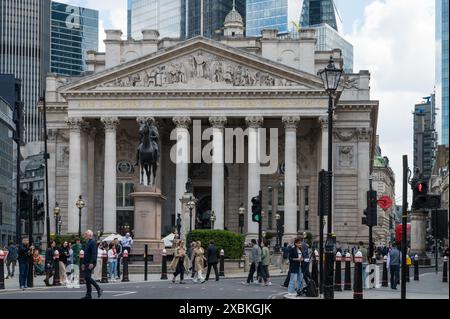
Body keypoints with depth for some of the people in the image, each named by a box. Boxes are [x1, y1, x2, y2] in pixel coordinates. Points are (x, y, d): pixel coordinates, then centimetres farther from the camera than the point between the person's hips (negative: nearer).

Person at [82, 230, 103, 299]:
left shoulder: (92, 242, -11)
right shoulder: (87, 243, 19)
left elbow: (94, 253, -20)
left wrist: (92, 263, -27)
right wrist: (84, 263, 21)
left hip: (91, 263, -10)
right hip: (87, 263, 10)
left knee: (87, 277, -16)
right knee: (87, 278, 7)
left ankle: (99, 289, -7)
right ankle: (88, 295, 9)